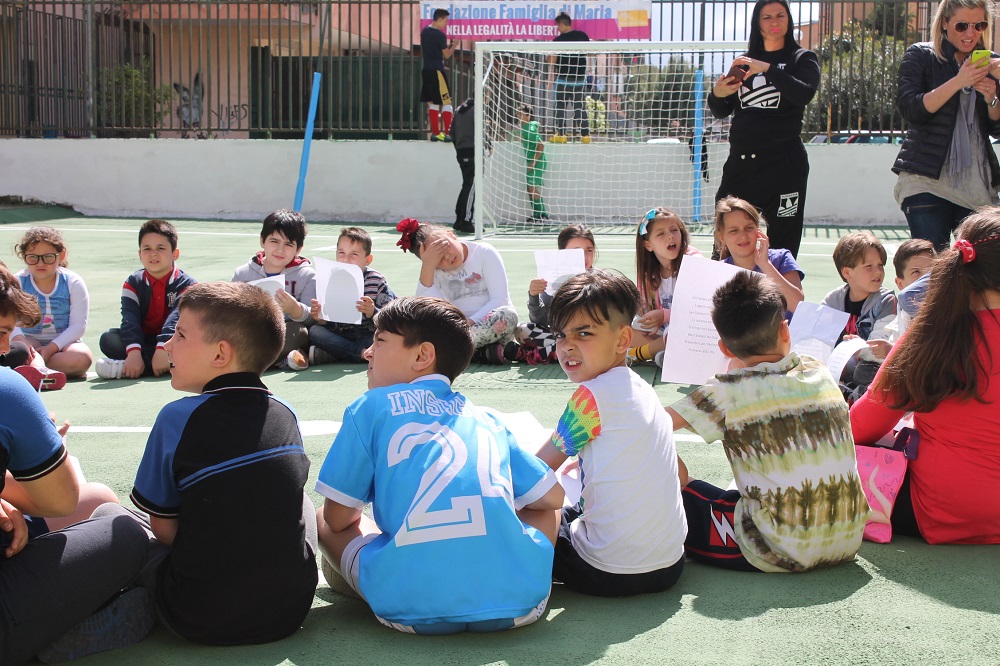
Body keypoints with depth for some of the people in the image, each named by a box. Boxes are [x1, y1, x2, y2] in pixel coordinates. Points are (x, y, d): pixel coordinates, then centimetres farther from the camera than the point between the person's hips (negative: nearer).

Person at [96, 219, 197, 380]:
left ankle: (125, 368, -37)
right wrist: (133, 352, -33)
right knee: (108, 339, -22)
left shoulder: (186, 285, -7)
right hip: (143, 341, 2)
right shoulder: (133, 283, 1)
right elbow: (130, 318, -15)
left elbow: (177, 318, -22)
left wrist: (162, 349, -39)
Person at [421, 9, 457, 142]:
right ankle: (447, 134, -5)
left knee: (432, 103, 12)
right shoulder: (440, 35, -15)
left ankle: (435, 133, 14)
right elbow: (447, 55, -8)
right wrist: (454, 45, 5)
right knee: (447, 103, -3)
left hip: (426, 71, 8)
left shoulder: (424, 32, 9)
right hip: (437, 72, -8)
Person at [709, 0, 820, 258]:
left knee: (783, 241, -5)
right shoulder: (744, 62, 17)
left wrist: (768, 69, -23)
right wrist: (717, 94, -6)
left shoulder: (802, 59, 7)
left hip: (784, 162, -3)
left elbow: (805, 94, -14)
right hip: (740, 160, 4)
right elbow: (722, 112, 17)